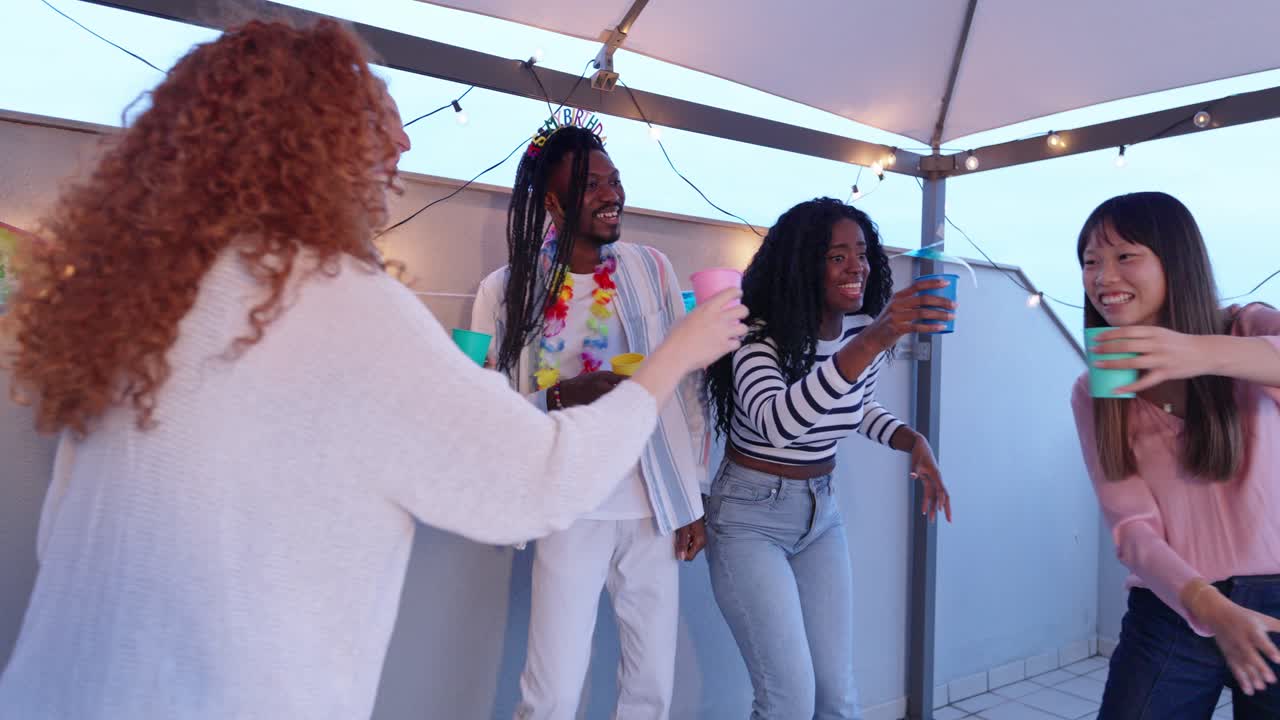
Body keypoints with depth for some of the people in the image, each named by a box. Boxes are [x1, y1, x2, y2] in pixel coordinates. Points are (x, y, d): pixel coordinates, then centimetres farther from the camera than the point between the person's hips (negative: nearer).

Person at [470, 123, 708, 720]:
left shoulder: (650, 269, 2)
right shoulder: (505, 290, -5)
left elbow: (685, 385, 7)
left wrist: (694, 496, 7)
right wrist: (560, 396, -20)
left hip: (657, 510, 3)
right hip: (573, 514, -2)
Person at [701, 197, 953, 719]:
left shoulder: (866, 330, -3)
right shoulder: (759, 337, -22)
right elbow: (778, 421, -43)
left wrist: (913, 440, -3)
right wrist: (873, 342, -50)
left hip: (822, 512, 6)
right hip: (750, 518, -6)